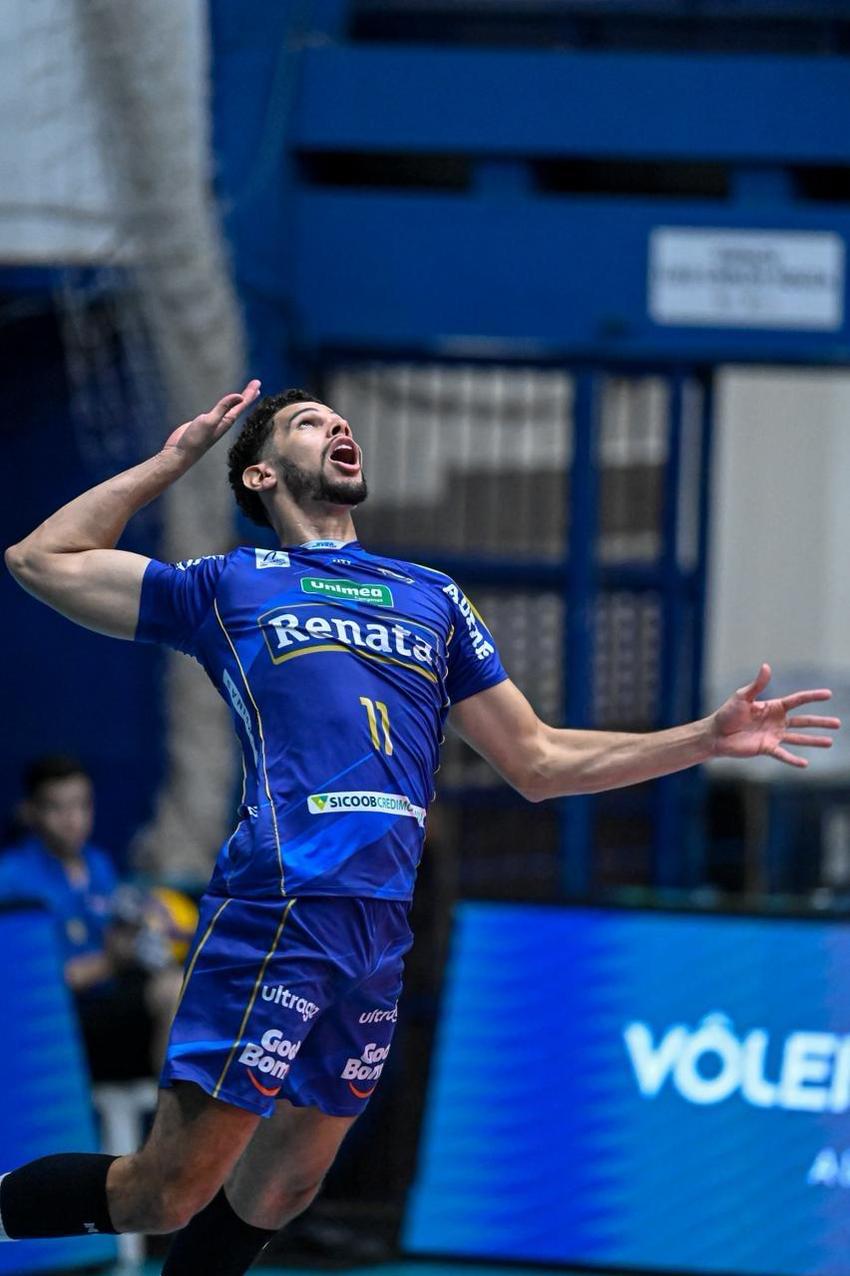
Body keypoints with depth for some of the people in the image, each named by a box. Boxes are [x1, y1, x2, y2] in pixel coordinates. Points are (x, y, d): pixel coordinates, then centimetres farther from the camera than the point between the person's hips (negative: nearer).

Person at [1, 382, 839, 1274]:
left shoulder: (433, 598, 21)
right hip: (274, 918, -5)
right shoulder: (228, 586, 10)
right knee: (164, 1193, -11)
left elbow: (537, 762, 24)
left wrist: (711, 737, 17)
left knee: (278, 1190, 11)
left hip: (382, 932, 5)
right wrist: (175, 458, 14)